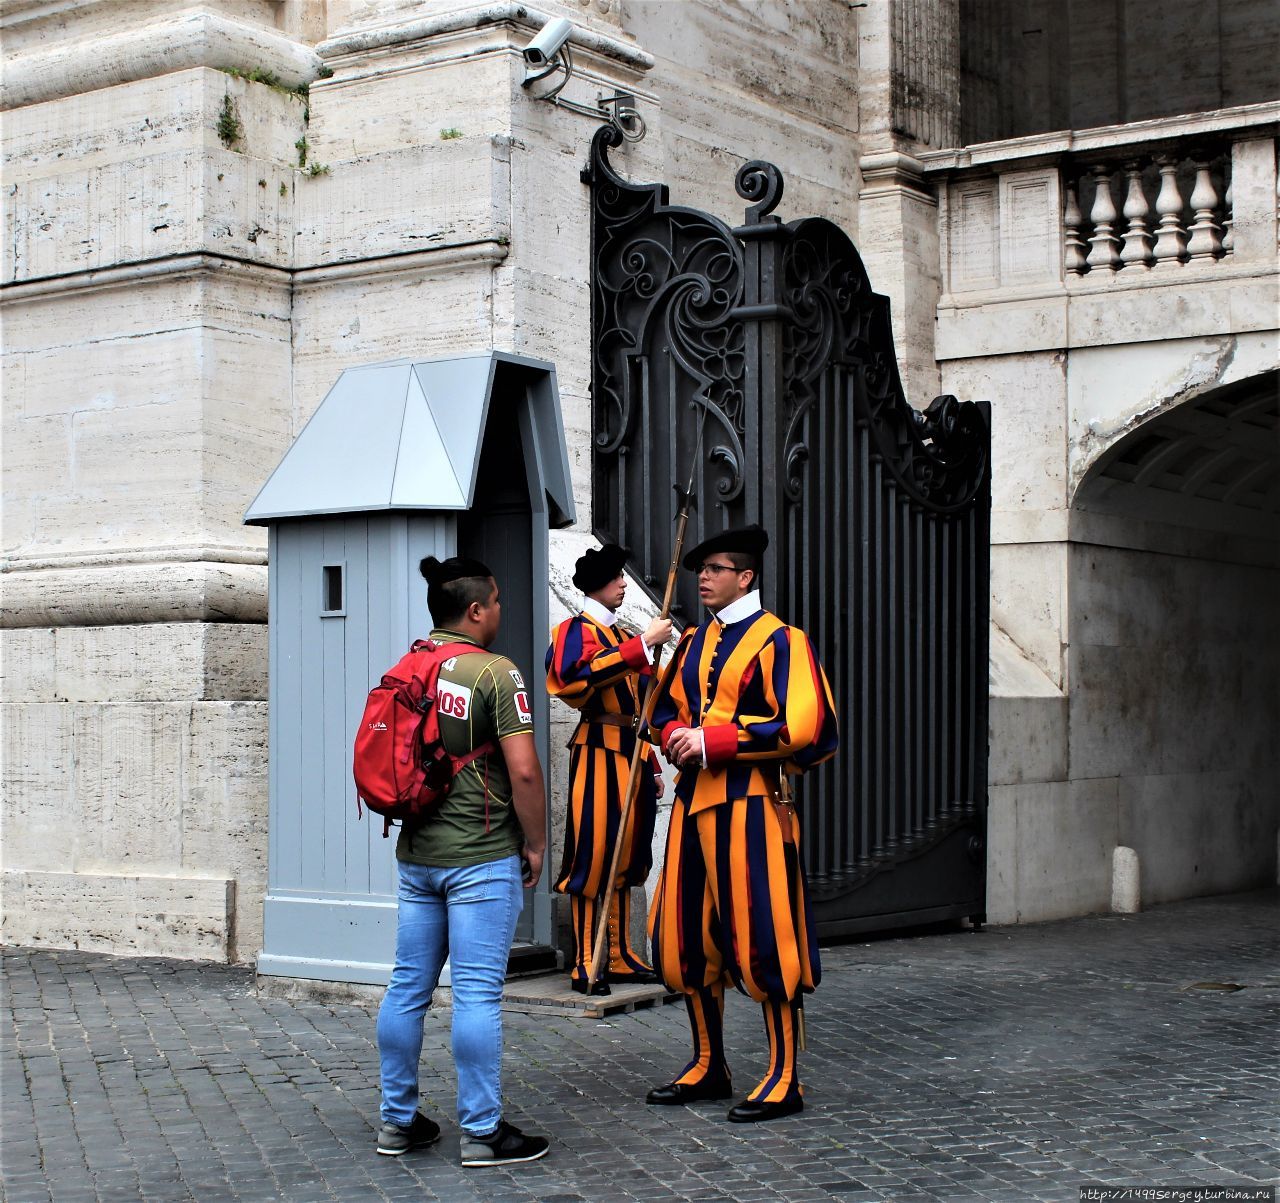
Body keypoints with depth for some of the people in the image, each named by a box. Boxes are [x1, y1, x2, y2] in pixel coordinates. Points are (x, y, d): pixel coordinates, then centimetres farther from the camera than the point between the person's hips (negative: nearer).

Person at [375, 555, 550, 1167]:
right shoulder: (494, 673, -11)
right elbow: (523, 770, -17)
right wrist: (535, 844, -5)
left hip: (415, 854, 7)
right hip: (481, 857, -7)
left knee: (408, 985, 11)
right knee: (477, 993, -3)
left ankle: (397, 1121, 19)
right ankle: (482, 1132, 2)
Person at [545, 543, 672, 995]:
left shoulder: (625, 637, 21)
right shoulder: (577, 630, -3)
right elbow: (579, 673, -27)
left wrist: (652, 765, 20)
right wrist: (644, 644, -26)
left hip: (633, 754, 8)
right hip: (599, 752, -8)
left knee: (626, 856, 10)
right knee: (592, 856, -8)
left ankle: (620, 957, 16)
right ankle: (585, 964, -6)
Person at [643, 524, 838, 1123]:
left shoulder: (779, 641, -7)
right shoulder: (693, 642, 16)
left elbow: (801, 726, -16)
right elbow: (663, 708, 23)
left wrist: (711, 740, -18)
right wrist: (675, 737, -2)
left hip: (749, 804, -8)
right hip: (693, 800, 8)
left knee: (762, 941, -5)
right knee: (687, 939, 10)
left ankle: (784, 1079, 4)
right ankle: (708, 1066, 23)